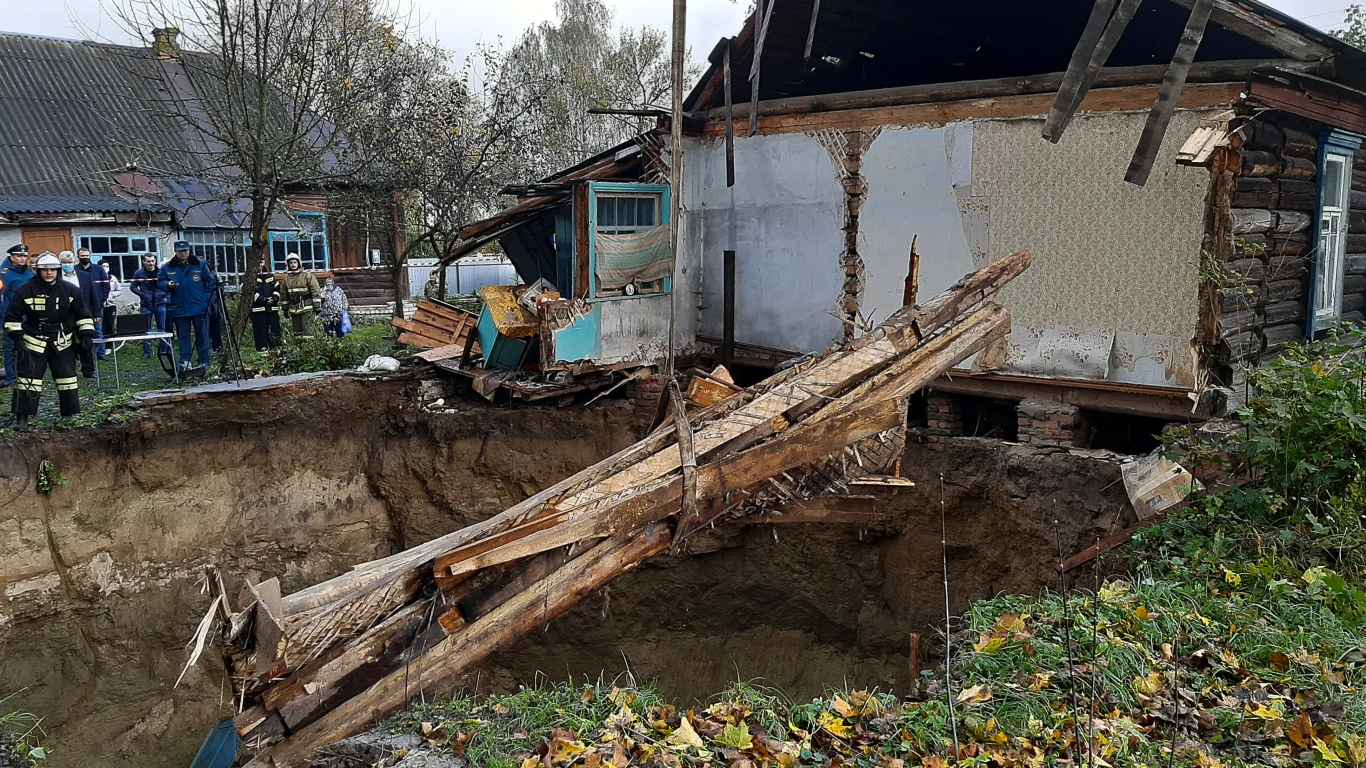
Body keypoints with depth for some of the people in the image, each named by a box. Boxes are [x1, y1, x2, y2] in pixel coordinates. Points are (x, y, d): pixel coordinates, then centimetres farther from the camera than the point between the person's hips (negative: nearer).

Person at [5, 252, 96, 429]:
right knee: (28, 379, -4)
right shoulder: (26, 291, -8)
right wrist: (16, 337, -9)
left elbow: (83, 313, 4)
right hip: (34, 342, -2)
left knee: (67, 377, 6)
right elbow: (12, 316, -1)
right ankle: (22, 417, 1)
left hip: (62, 342, 2)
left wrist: (86, 334, -5)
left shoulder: (70, 290, -3)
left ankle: (70, 415, 16)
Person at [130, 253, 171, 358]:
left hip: (160, 304, 0)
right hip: (146, 305, 0)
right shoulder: (139, 273, 1)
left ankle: (164, 349, 12)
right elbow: (133, 287, 7)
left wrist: (165, 295, -5)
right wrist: (142, 295, -6)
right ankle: (146, 352, 9)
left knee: (162, 329, 5)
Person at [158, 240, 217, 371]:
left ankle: (204, 363, 9)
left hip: (200, 307, -1)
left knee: (202, 335, 3)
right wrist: (168, 285, -13)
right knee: (183, 336, 6)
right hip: (180, 309, 2)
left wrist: (207, 299, -3)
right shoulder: (168, 268, 4)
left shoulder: (200, 265, 1)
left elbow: (210, 282, 4)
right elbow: (160, 282, 9)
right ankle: (184, 362, 10)